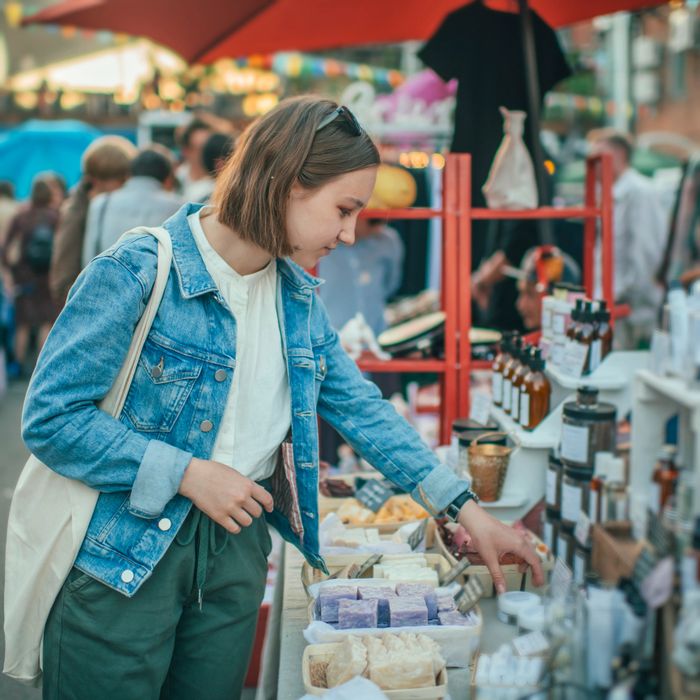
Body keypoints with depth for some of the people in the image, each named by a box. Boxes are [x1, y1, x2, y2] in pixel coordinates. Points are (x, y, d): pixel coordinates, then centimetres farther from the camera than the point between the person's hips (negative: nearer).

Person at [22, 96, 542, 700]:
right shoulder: (138, 271, -16)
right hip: (123, 555, -6)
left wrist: (466, 509, 1)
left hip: (237, 542, 6)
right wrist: (188, 473, -20)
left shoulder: (300, 297, 5)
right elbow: (50, 418, -16)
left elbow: (361, 407, 8)